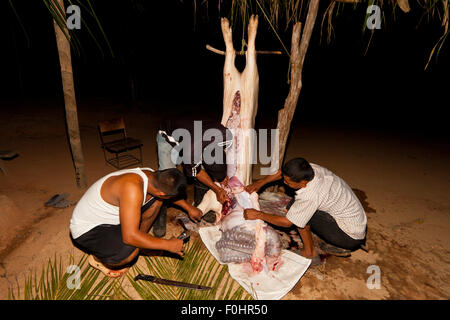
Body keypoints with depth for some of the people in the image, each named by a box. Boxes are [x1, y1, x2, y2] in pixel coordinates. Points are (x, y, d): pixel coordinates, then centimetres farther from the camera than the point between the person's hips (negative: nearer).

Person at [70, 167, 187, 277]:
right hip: (86, 229, -7)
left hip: (110, 217, 8)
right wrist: (168, 245, -30)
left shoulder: (152, 175, -13)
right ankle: (97, 258, 1)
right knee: (131, 252, -32)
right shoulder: (132, 188, -39)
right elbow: (130, 236, -39)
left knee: (155, 200, -4)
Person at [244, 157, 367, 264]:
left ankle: (310, 253, 3)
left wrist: (258, 214, -14)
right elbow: (285, 172, 4)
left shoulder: (310, 196, -33)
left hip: (351, 237, -8)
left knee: (301, 213, -16)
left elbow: (287, 222, -21)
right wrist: (260, 183, -3)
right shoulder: (311, 169, -13)